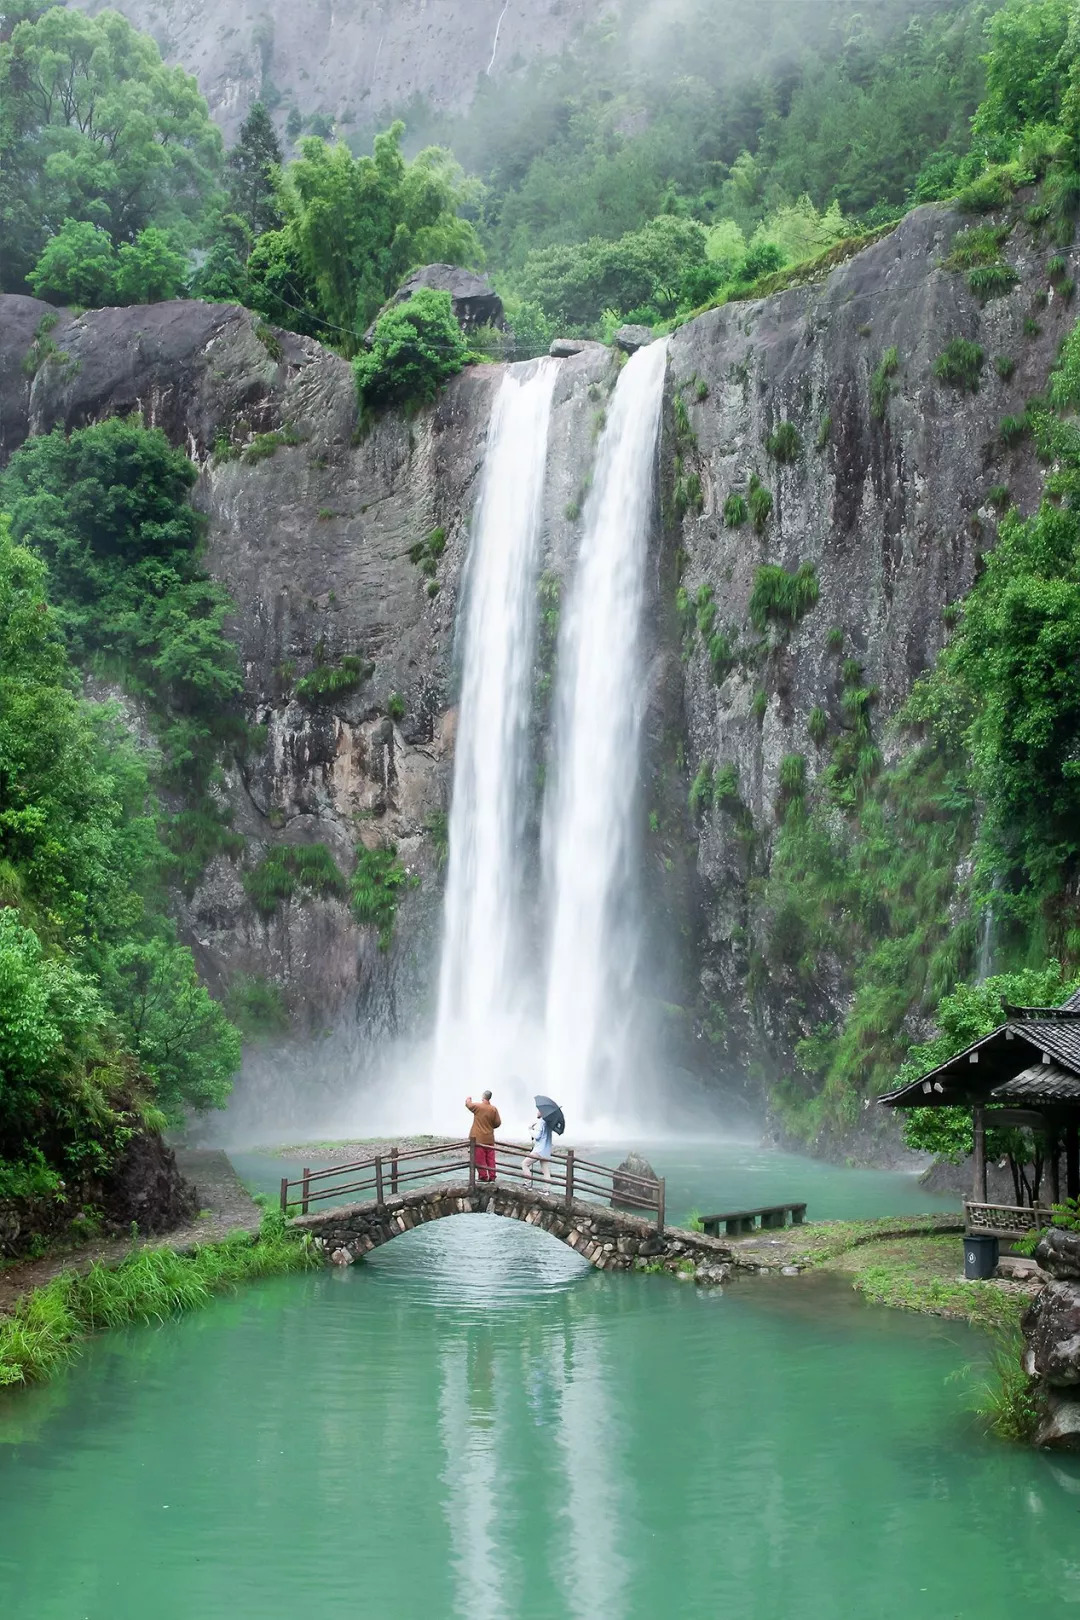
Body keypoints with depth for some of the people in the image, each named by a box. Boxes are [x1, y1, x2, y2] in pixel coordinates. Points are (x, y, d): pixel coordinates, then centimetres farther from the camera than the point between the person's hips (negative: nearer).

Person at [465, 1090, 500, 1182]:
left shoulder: (477, 1106, -10)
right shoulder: (493, 1109, -3)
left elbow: (468, 1104, 8)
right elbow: (498, 1123, 0)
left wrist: (468, 1099, 30)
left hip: (478, 1138, -3)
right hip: (489, 1139, 3)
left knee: (480, 1158, 2)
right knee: (490, 1158, 10)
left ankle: (483, 1176, 0)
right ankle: (492, 1176, 11)